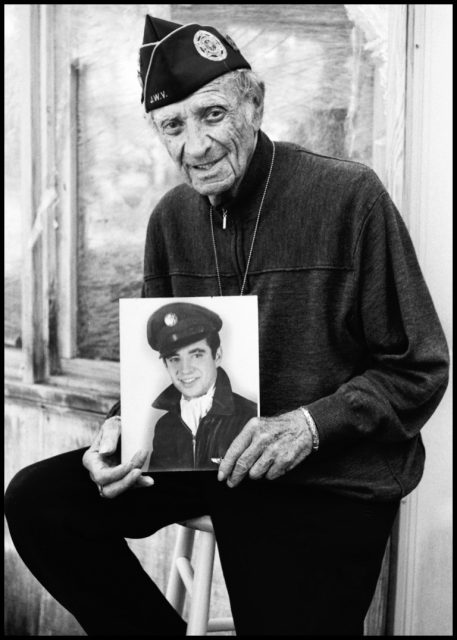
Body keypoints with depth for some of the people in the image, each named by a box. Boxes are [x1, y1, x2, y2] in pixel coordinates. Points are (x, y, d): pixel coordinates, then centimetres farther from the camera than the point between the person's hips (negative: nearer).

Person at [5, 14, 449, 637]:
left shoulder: (349, 195, -12)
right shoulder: (172, 217, 5)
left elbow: (420, 370, -9)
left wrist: (311, 423, -22)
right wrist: (124, 423, -6)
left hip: (333, 481, -4)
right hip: (203, 457, 5)